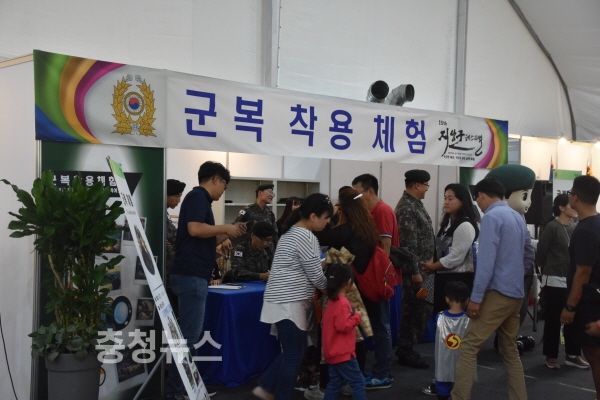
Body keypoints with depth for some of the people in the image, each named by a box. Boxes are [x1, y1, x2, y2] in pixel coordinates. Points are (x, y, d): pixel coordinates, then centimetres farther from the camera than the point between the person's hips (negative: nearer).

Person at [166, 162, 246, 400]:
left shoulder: (200, 199, 21)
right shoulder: (198, 196, -8)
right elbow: (194, 229, -23)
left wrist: (229, 232, 17)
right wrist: (226, 228, -11)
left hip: (193, 276, 10)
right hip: (191, 275, -10)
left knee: (189, 334, 14)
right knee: (189, 335, -7)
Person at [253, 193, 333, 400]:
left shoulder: (292, 232, 14)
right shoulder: (306, 237, -16)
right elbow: (316, 276, -12)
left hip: (285, 300, 10)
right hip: (289, 303, -10)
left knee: (291, 352, 17)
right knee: (294, 355, 0)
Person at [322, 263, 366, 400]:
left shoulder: (332, 301, 11)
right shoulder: (342, 303, -19)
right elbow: (343, 326, -24)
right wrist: (356, 317, -11)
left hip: (334, 352, 10)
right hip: (342, 352, -10)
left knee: (334, 383, 14)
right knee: (358, 382, -4)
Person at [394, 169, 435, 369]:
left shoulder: (415, 204, 13)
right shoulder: (407, 208, -18)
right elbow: (409, 243, -22)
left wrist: (429, 259, 18)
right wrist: (415, 271, -22)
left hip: (421, 265, 10)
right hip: (414, 268, -10)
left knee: (418, 308, 14)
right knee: (416, 309, -3)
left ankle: (406, 349, 22)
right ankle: (406, 352, 7)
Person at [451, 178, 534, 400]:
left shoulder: (491, 217, -13)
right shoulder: (517, 217, 13)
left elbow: (486, 260, -19)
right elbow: (529, 254, 23)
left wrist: (476, 297, -17)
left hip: (497, 292, -9)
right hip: (516, 293, 9)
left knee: (469, 346, -7)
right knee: (510, 350, 17)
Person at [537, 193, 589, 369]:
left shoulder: (575, 228, 7)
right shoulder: (552, 227, -11)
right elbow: (541, 252, -8)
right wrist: (548, 270, 3)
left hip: (572, 281, 6)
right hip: (554, 281, -6)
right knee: (553, 320, 4)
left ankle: (572, 354, 22)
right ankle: (551, 356, 16)